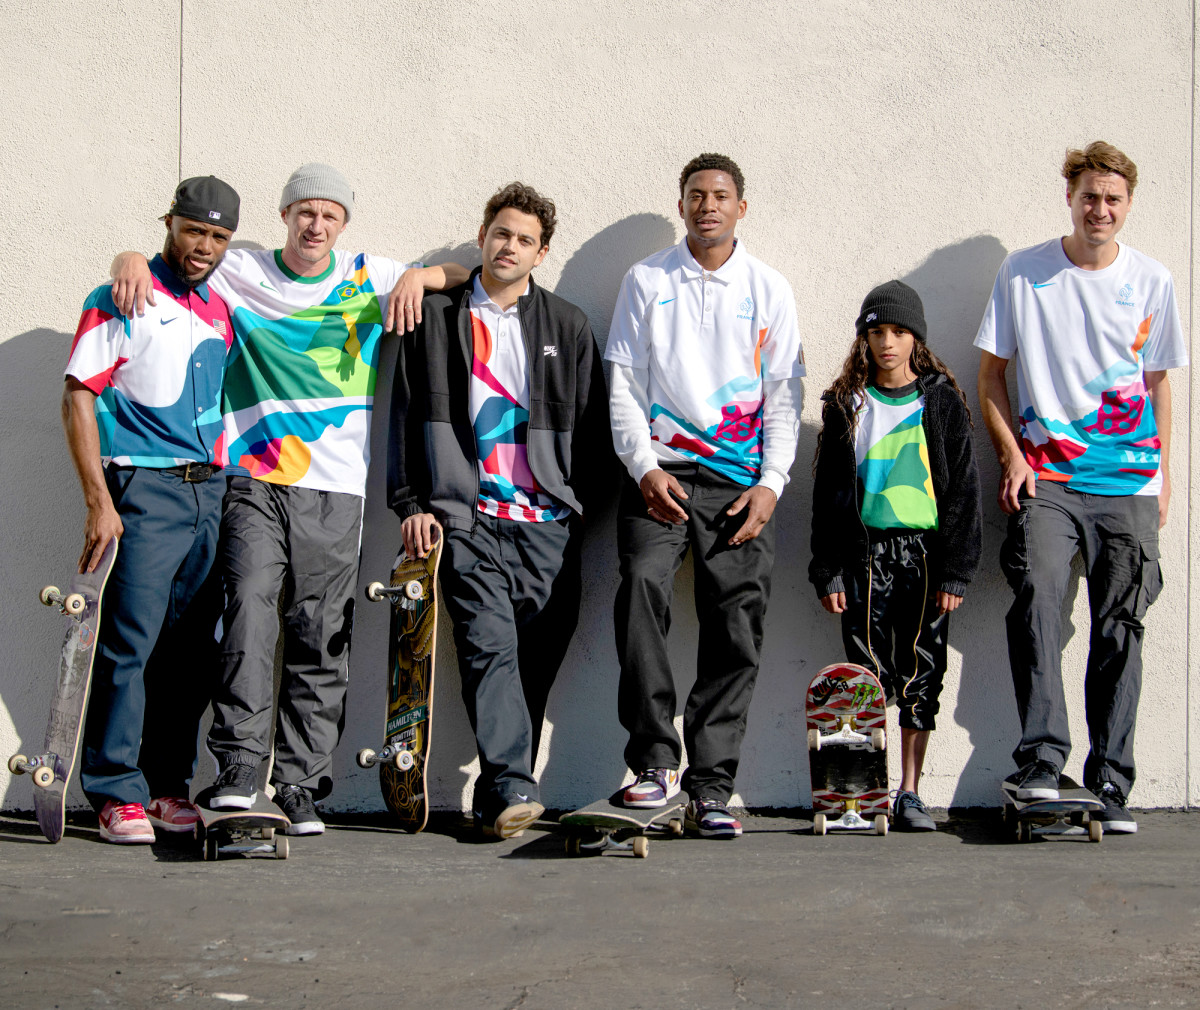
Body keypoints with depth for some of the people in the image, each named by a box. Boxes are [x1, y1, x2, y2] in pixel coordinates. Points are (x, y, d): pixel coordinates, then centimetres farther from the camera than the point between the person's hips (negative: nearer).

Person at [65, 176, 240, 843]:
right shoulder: (123, 300, -1)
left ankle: (169, 787, 14)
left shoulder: (221, 311, 16)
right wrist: (99, 502, -14)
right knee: (130, 640, -9)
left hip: (210, 492, 6)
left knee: (192, 645, 6)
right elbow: (79, 398, -7)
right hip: (143, 488, -6)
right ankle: (118, 795, -3)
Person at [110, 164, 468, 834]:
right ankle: (240, 766, -21)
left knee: (321, 641, -1)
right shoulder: (243, 274, 12)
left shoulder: (368, 277, 13)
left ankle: (303, 785, 4)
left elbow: (461, 275, 18)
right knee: (249, 603, -21)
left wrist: (416, 276, -3)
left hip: (336, 488, 1)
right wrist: (133, 259, -4)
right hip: (254, 480, -1)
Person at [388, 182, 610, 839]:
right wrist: (411, 505, 2)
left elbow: (593, 427, 15)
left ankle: (495, 796, 6)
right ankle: (511, 788, -23)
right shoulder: (435, 319, 12)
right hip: (467, 519, -2)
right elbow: (406, 418, 11)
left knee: (535, 659, -1)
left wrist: (578, 503, 5)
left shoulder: (568, 327, 15)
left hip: (548, 523, 2)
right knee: (489, 647, -16)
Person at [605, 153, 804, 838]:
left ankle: (710, 787, -2)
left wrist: (771, 483, -3)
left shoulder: (770, 289, 12)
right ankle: (656, 760, -17)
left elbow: (785, 394, 9)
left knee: (737, 626, -6)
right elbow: (624, 382, 7)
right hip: (661, 475, -1)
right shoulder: (646, 282, 11)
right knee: (643, 583, -24)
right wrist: (645, 467, -6)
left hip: (743, 483, 1)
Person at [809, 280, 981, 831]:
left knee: (921, 672, 2)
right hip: (865, 552, 0)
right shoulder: (847, 404, 7)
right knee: (868, 673, -2)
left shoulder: (941, 401, 4)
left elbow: (963, 490, 2)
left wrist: (955, 573, -5)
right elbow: (828, 491, 7)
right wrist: (828, 572, -1)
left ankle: (910, 792, 10)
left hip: (926, 550, 0)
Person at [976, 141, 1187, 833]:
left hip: (1129, 486, 2)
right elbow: (991, 373, 8)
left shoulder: (1152, 281, 8)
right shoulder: (1023, 273, 4)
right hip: (1046, 479, -2)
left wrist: (1163, 475, 10)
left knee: (1121, 629, 1)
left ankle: (1111, 782, 7)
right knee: (1037, 595, -23)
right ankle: (1042, 760, -22)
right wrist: (1013, 456, -3)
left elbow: (1158, 381, 15)